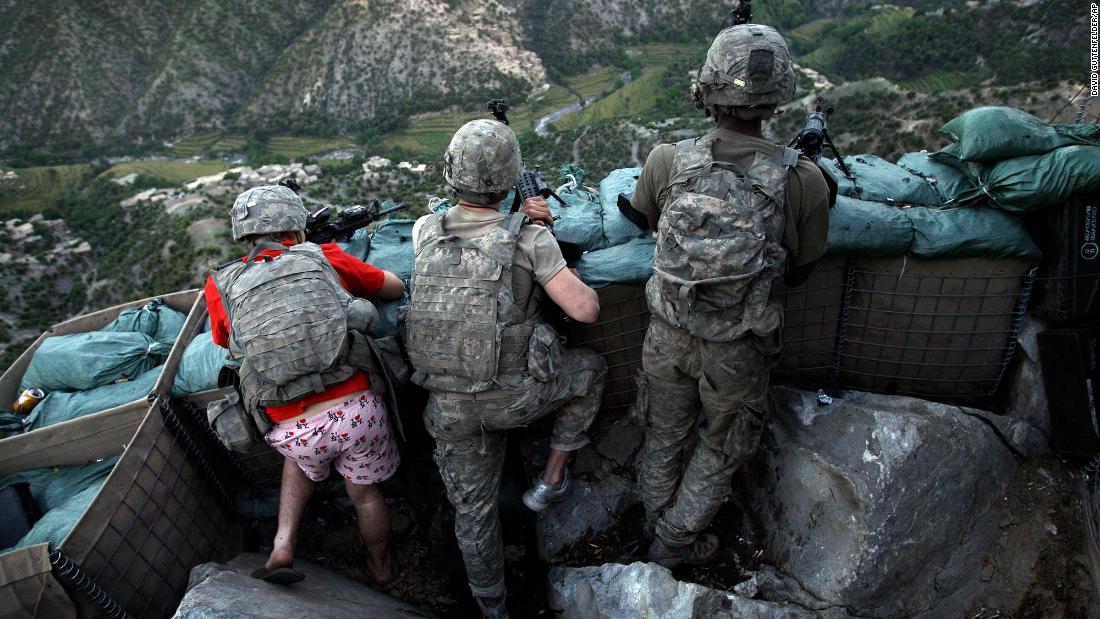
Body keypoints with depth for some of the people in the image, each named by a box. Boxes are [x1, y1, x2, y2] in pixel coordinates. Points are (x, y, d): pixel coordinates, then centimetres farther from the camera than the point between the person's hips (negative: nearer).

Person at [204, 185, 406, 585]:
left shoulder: (221, 287, 5)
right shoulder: (325, 258, 3)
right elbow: (396, 287, 18)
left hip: (296, 431, 1)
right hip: (357, 412, -1)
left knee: (302, 457, 37)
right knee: (366, 495, 26)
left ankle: (283, 545, 26)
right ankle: (382, 570, 48)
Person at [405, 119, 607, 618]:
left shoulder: (425, 233, -3)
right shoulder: (530, 241, -15)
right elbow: (587, 310, -14)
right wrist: (564, 276, 5)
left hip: (448, 404, 4)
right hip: (513, 397, -3)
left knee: (472, 508, 21)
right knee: (590, 370, 25)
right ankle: (552, 479, 29)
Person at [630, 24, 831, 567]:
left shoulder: (666, 161, -17)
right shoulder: (803, 181, -21)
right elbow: (798, 272, -4)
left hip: (668, 335, 2)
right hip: (735, 351, -1)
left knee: (664, 434, 26)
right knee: (723, 447, 25)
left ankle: (656, 518, 49)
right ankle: (675, 542, 40)